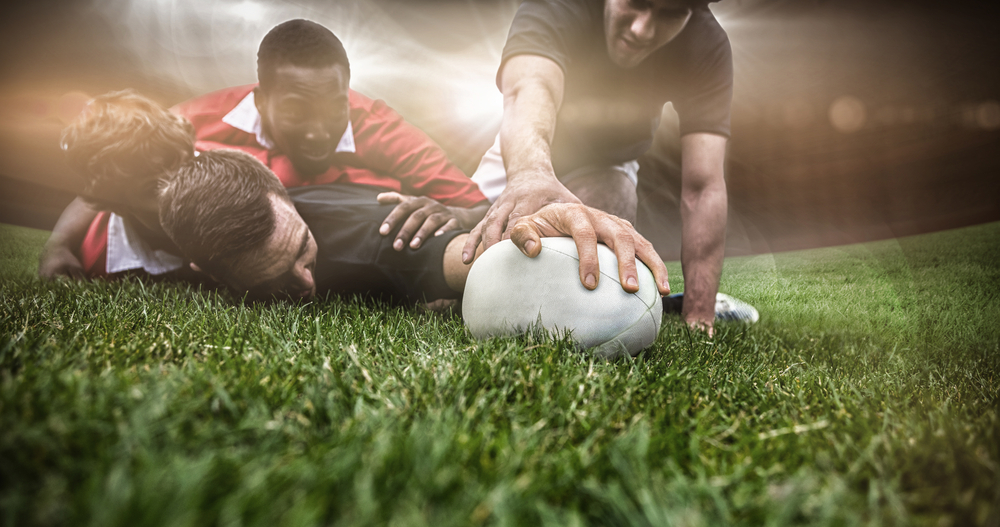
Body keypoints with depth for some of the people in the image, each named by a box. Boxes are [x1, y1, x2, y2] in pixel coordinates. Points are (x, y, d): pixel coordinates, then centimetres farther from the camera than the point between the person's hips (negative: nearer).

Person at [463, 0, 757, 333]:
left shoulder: (707, 46, -28)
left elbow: (703, 187, -35)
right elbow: (530, 89, -55)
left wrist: (699, 318, -43)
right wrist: (530, 172, -79)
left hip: (607, 166, 0)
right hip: (521, 153, 0)